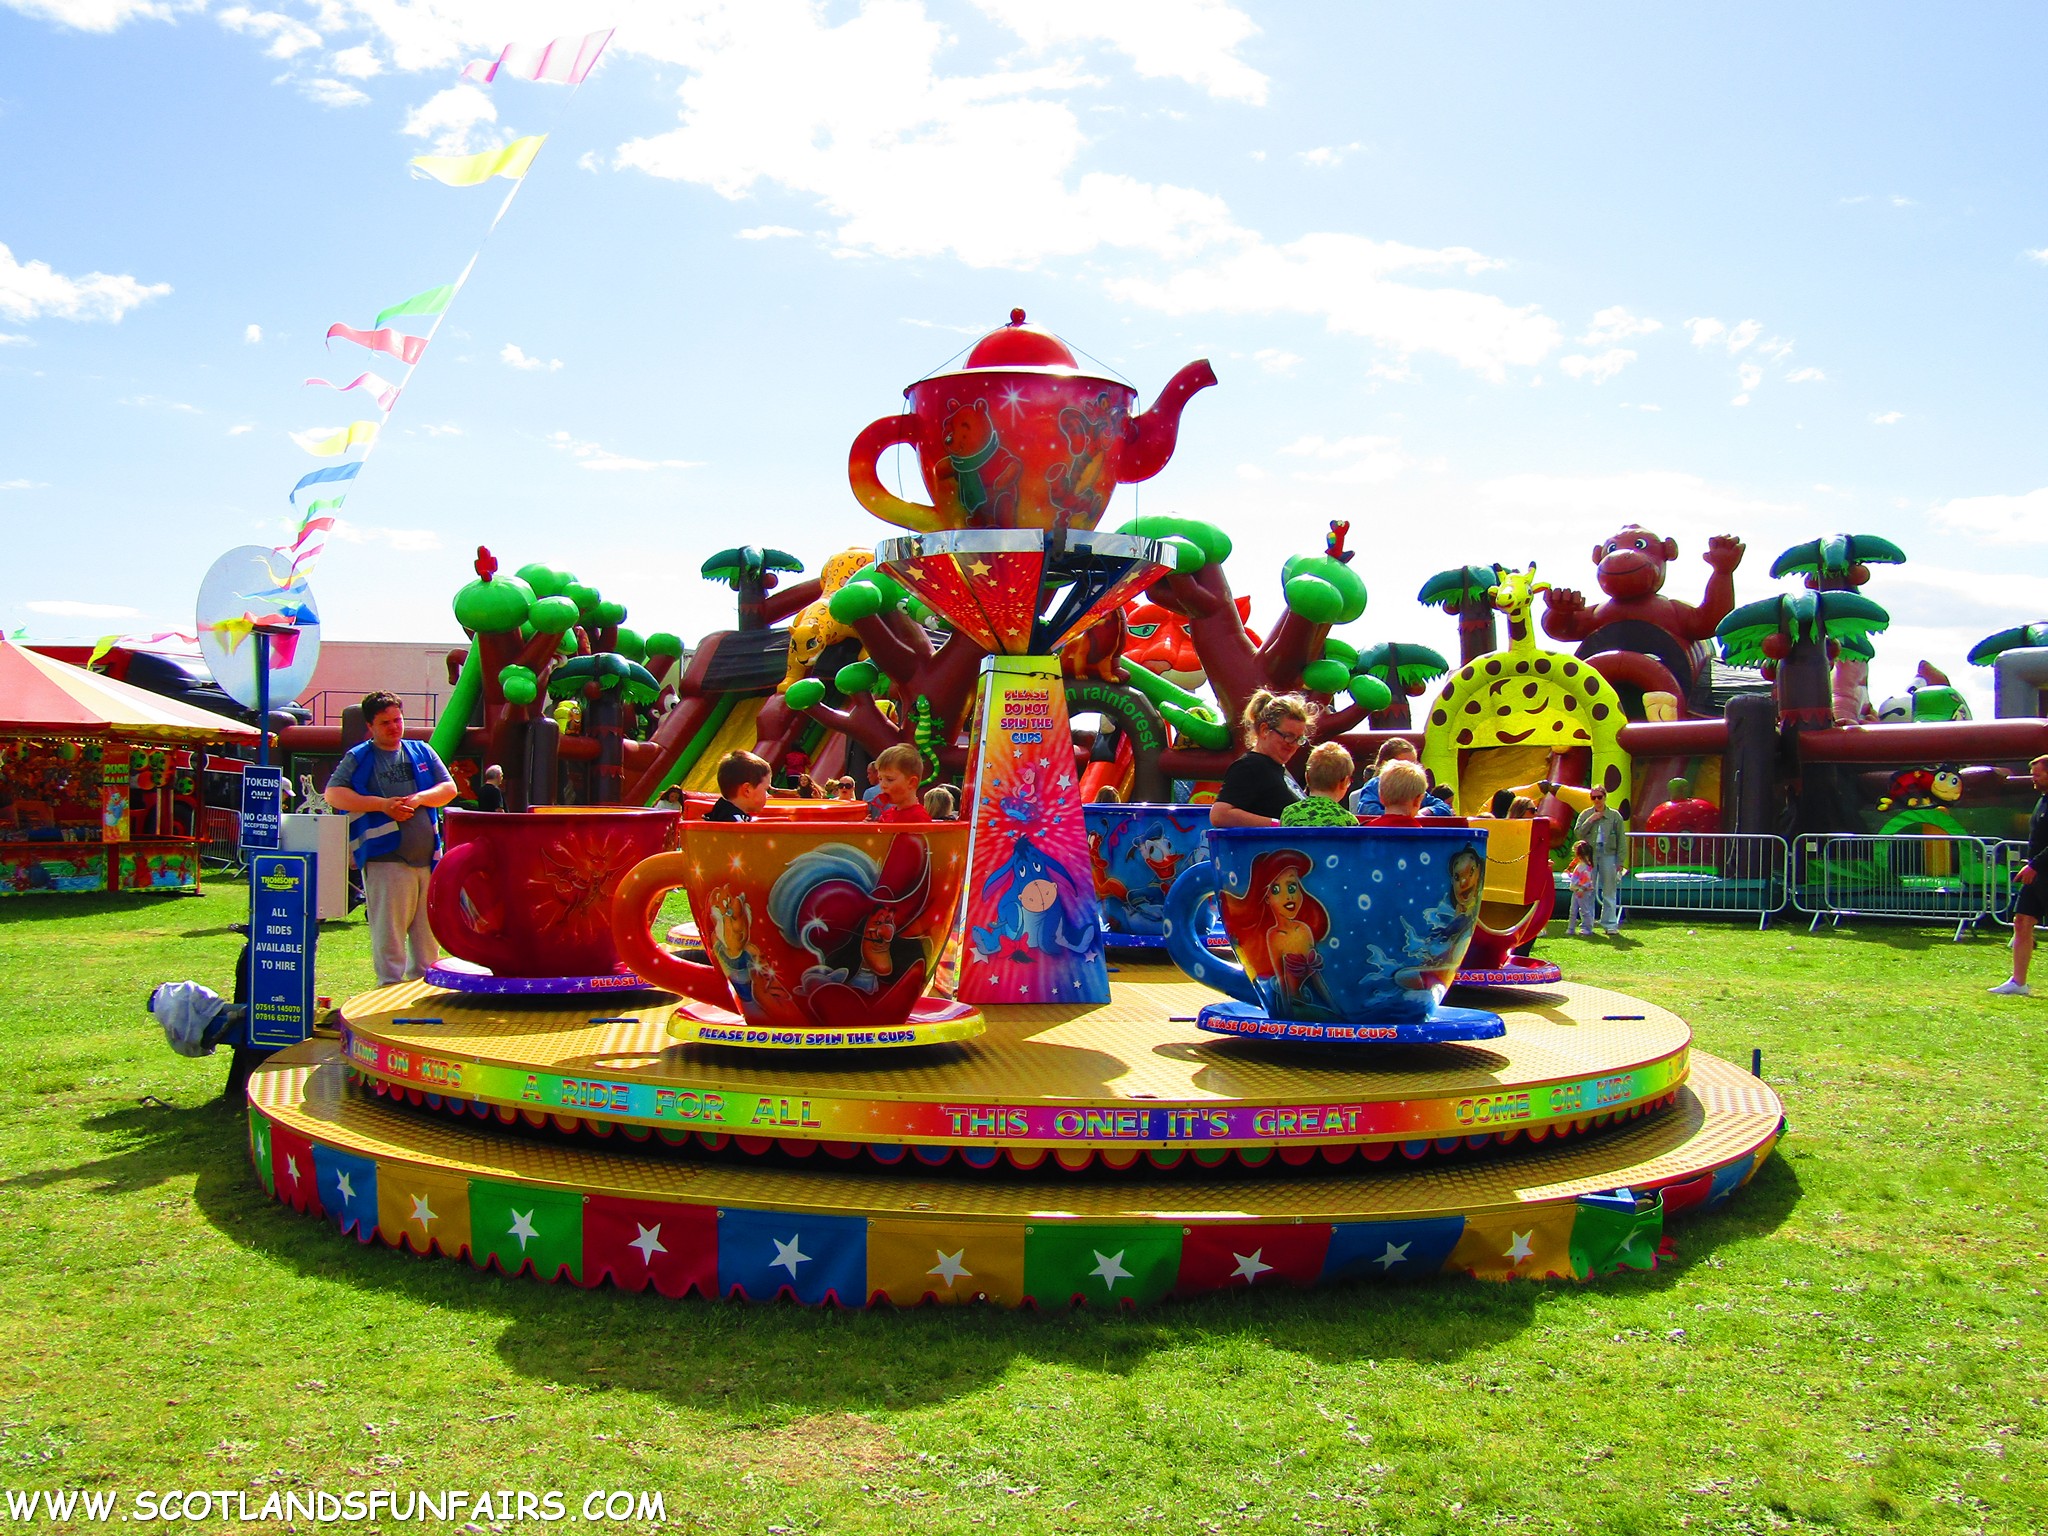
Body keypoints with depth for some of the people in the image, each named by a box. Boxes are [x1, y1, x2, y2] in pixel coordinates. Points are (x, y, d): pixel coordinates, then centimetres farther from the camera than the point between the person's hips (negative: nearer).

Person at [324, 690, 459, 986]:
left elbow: (449, 788, 11)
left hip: (428, 857, 4)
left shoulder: (422, 752, 15)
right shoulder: (358, 758, 3)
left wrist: (419, 799, -8)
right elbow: (333, 794, -7)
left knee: (429, 930, 12)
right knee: (388, 932, -3)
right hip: (386, 859, -4)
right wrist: (381, 804, -15)